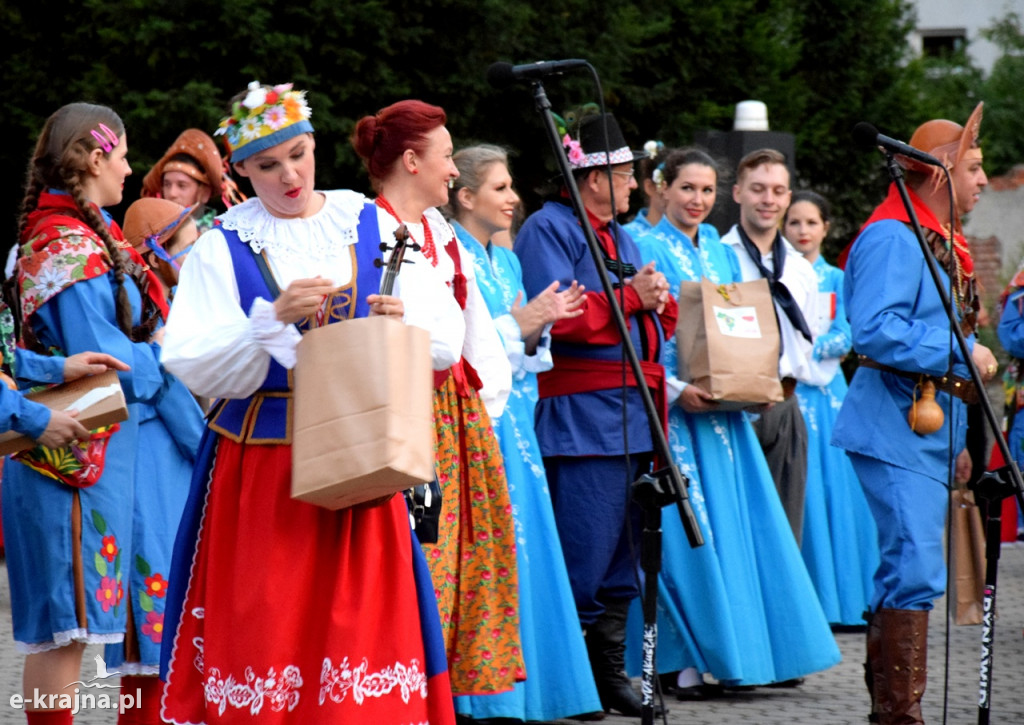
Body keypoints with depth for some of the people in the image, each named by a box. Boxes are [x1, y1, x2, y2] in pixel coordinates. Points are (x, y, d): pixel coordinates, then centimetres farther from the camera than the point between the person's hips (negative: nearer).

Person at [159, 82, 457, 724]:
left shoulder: (373, 227, 9)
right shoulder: (224, 247, 4)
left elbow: (443, 340, 6)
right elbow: (192, 365, -6)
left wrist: (402, 322, -15)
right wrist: (274, 319, -18)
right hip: (261, 468, -1)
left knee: (364, 617, -2)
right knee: (266, 621, -3)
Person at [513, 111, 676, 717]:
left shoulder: (619, 235, 21)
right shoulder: (549, 230, -6)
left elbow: (661, 315, 25)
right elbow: (558, 315, -19)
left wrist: (659, 301, 5)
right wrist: (630, 297, -15)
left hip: (633, 413, 9)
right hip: (582, 414, -9)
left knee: (622, 554, 11)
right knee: (584, 554, -10)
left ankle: (611, 670, 17)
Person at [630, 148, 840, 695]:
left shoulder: (722, 254, 16)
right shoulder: (645, 250, -4)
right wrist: (675, 388, -20)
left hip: (724, 407, 6)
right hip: (673, 407, -6)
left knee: (744, 524, 4)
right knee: (686, 530, -8)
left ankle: (752, 651, 10)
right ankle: (686, 662, -5)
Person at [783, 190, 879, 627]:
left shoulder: (837, 280, 13)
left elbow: (845, 336, 2)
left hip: (828, 390, 2)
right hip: (785, 390, -2)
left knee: (836, 489, 0)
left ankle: (842, 598, 5)